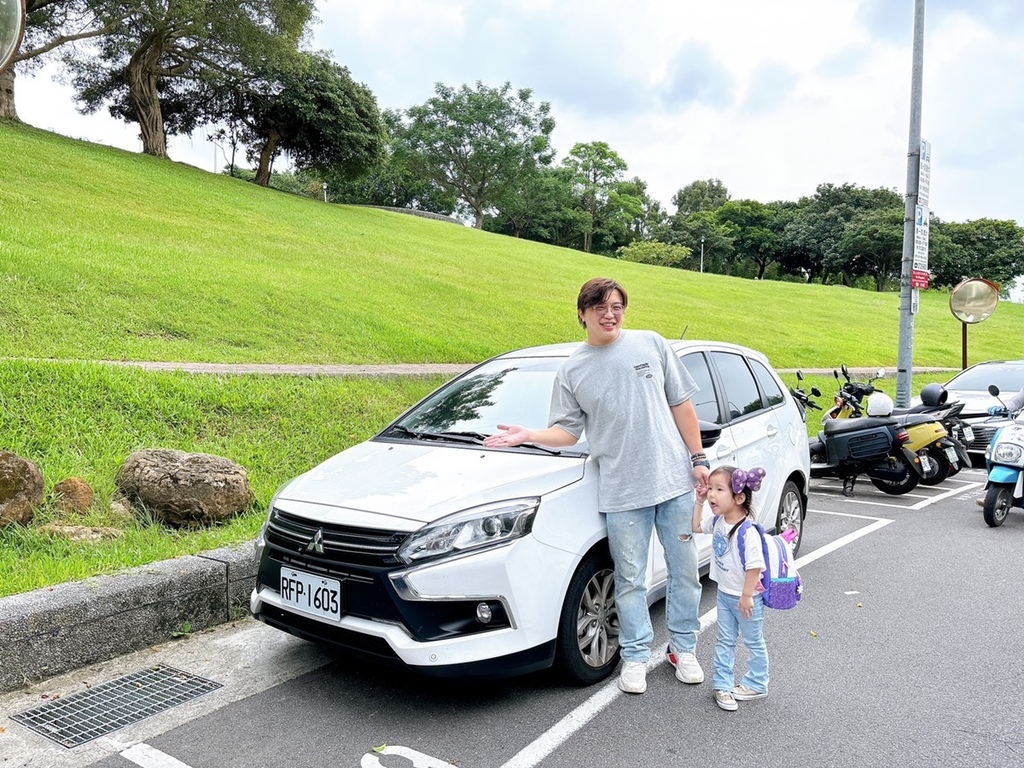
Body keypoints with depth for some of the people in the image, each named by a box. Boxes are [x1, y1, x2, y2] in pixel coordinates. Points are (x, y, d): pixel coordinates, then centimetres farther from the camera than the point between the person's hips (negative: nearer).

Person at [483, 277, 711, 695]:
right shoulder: (571, 371, 3)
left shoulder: (651, 344, 3)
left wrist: (698, 459, 2)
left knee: (684, 569, 12)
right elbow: (567, 431, 2)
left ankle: (684, 648, 32)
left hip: (674, 480, 1)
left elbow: (681, 405, 6)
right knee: (630, 579, 8)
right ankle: (635, 656, 26)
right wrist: (528, 436, -16)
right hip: (622, 492, -1)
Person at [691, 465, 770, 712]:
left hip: (745, 598, -7)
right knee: (725, 641, 15)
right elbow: (696, 527, 10)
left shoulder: (748, 532, -30)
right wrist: (699, 502, 0)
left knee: (753, 641, 15)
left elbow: (755, 566, -27)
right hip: (724, 594, 7)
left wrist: (747, 596, -21)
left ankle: (756, 684, 32)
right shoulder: (717, 521, -7)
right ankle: (722, 684, 26)